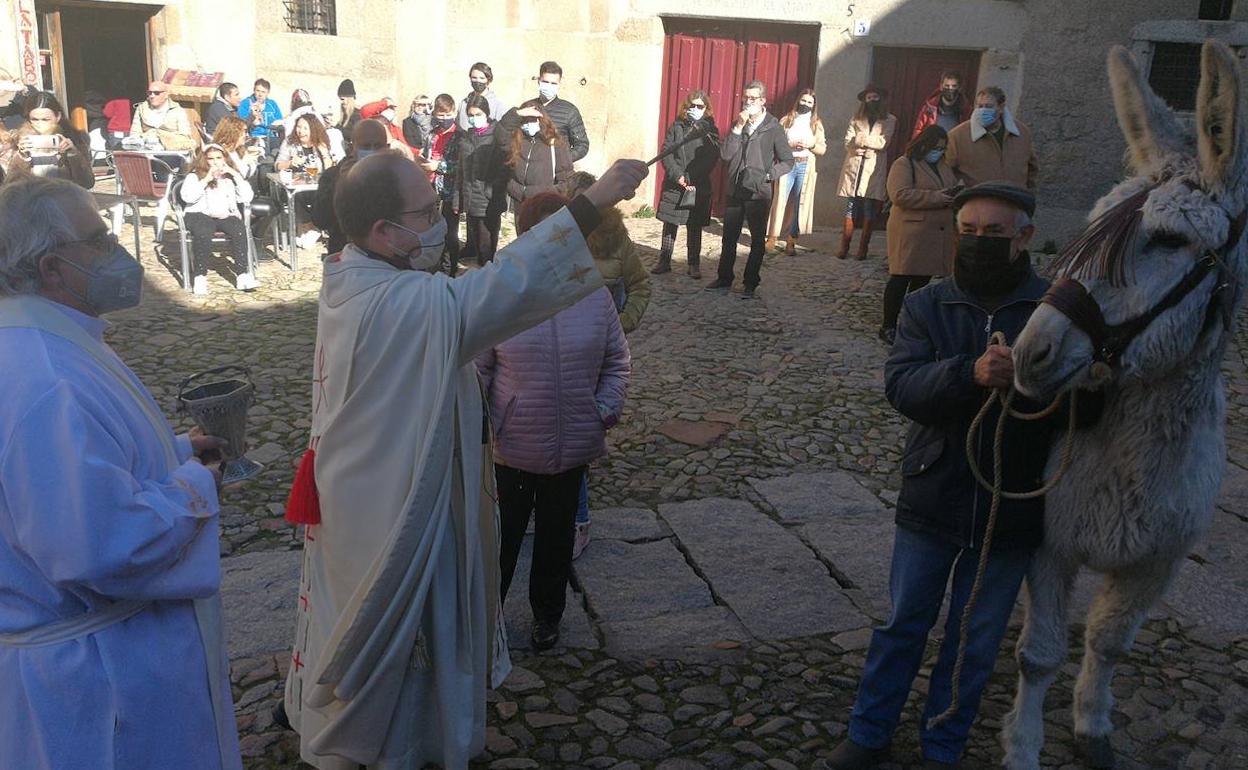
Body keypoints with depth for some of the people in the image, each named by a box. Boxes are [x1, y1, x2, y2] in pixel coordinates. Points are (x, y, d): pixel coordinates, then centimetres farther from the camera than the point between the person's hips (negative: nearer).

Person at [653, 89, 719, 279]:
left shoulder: (710, 130, 3)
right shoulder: (677, 126, 6)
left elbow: (713, 158, -5)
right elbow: (666, 153, 0)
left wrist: (693, 180, -14)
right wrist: (678, 176, -13)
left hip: (699, 186, -1)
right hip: (674, 184, 1)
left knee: (695, 227, 4)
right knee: (669, 224, 5)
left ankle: (694, 265, 11)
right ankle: (664, 262, 13)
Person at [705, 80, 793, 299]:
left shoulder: (773, 129, -4)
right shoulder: (738, 124, 8)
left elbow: (787, 162, -2)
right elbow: (726, 155, -5)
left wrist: (766, 175, -16)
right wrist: (738, 128, -12)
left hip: (758, 193, -4)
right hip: (735, 191, 4)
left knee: (757, 240, 5)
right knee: (729, 238, 9)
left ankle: (750, 284, 13)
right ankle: (724, 279, 21)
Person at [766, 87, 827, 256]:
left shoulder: (817, 124, 11)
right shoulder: (786, 120, 6)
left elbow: (823, 149, 9)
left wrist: (811, 145, -10)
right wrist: (790, 144, -14)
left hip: (805, 167, 2)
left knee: (799, 204, 1)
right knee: (780, 201, -8)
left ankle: (791, 240, 7)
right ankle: (772, 237, -4)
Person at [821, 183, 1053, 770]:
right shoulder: (927, 306, -3)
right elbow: (901, 385, -17)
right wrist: (970, 374, -34)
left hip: (1012, 512, 0)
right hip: (932, 498, 1)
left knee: (976, 642, 15)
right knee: (904, 623, 16)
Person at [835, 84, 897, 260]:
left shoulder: (889, 120, 8)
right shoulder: (856, 119, 14)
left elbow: (883, 143, -5)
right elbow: (848, 143, 4)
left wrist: (861, 139, -4)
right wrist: (871, 143, -9)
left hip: (874, 170, -1)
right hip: (853, 167, 2)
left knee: (870, 211, -3)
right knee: (850, 209, 0)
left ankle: (862, 249, 0)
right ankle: (844, 247, 1)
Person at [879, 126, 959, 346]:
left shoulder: (944, 167, 20)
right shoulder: (904, 165, -5)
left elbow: (955, 190, 30)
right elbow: (900, 195, -18)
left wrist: (956, 195, 3)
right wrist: (937, 197, -20)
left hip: (938, 235, 7)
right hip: (910, 231, -7)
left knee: (923, 279, 10)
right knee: (901, 278, -7)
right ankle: (888, 327, -1)